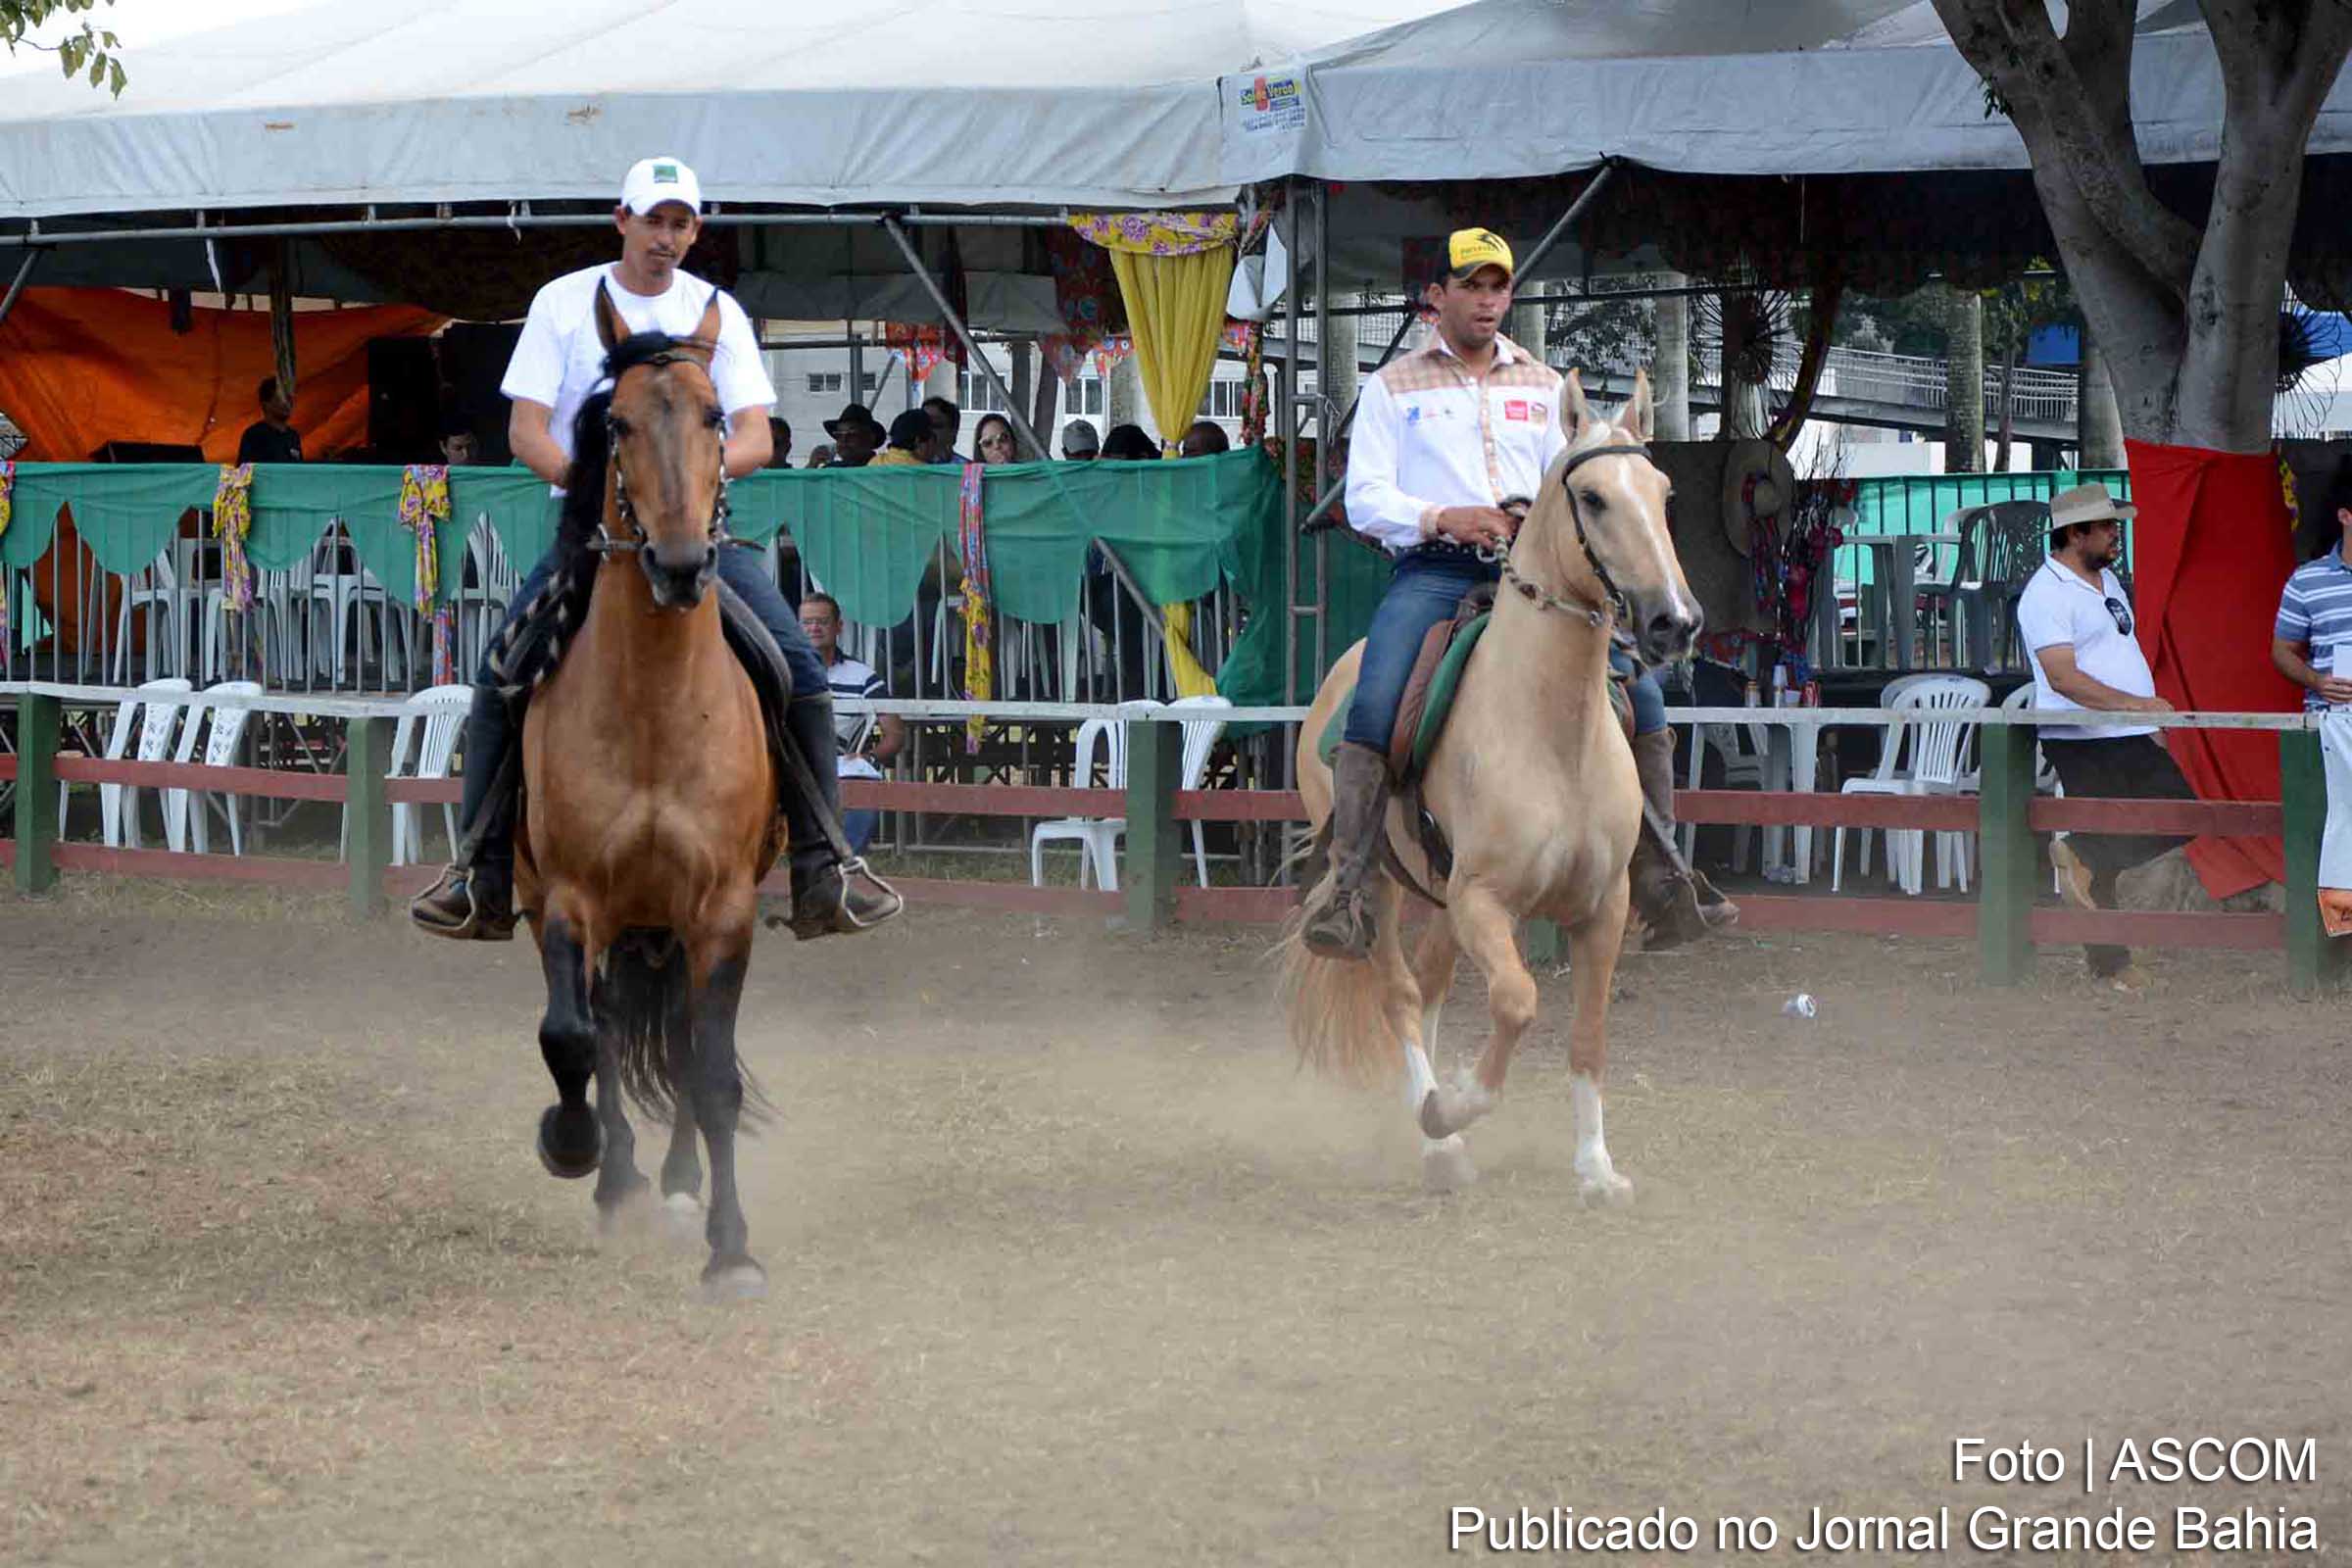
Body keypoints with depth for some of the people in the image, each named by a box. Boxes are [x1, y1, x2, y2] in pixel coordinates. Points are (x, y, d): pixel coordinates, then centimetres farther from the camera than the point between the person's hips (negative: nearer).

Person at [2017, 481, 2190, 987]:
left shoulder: (2107, 579, 16)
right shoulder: (2046, 594, -14)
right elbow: (2064, 678, -24)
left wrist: (2153, 716, 23)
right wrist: (2134, 703, -29)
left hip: (2133, 738, 9)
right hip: (2082, 744, -8)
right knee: (2104, 843, -5)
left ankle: (2080, 857, 12)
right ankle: (2109, 965, 2)